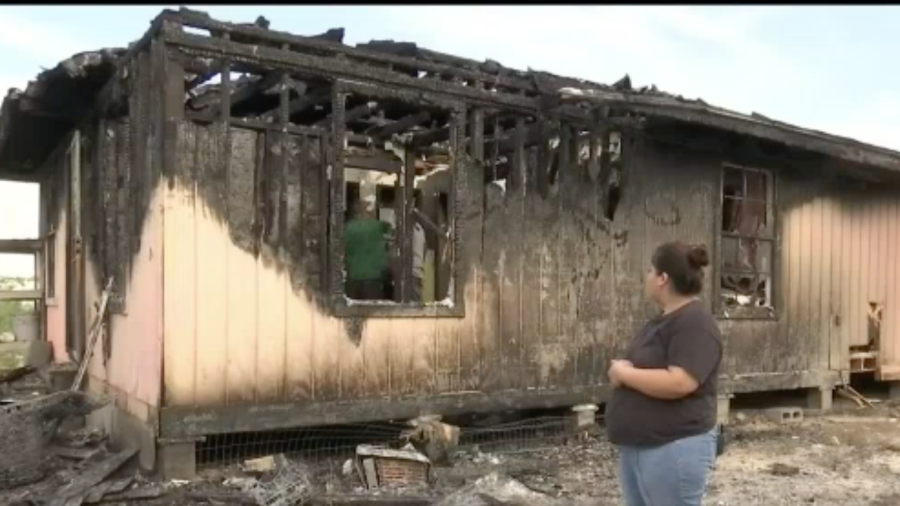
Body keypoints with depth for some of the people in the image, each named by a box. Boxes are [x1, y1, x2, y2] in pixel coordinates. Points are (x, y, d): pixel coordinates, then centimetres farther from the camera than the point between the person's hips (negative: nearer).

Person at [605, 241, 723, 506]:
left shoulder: (694, 322, -17)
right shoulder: (664, 319, 14)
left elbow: (679, 383, -28)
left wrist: (624, 373, -17)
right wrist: (621, 369, 1)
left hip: (674, 448, -10)